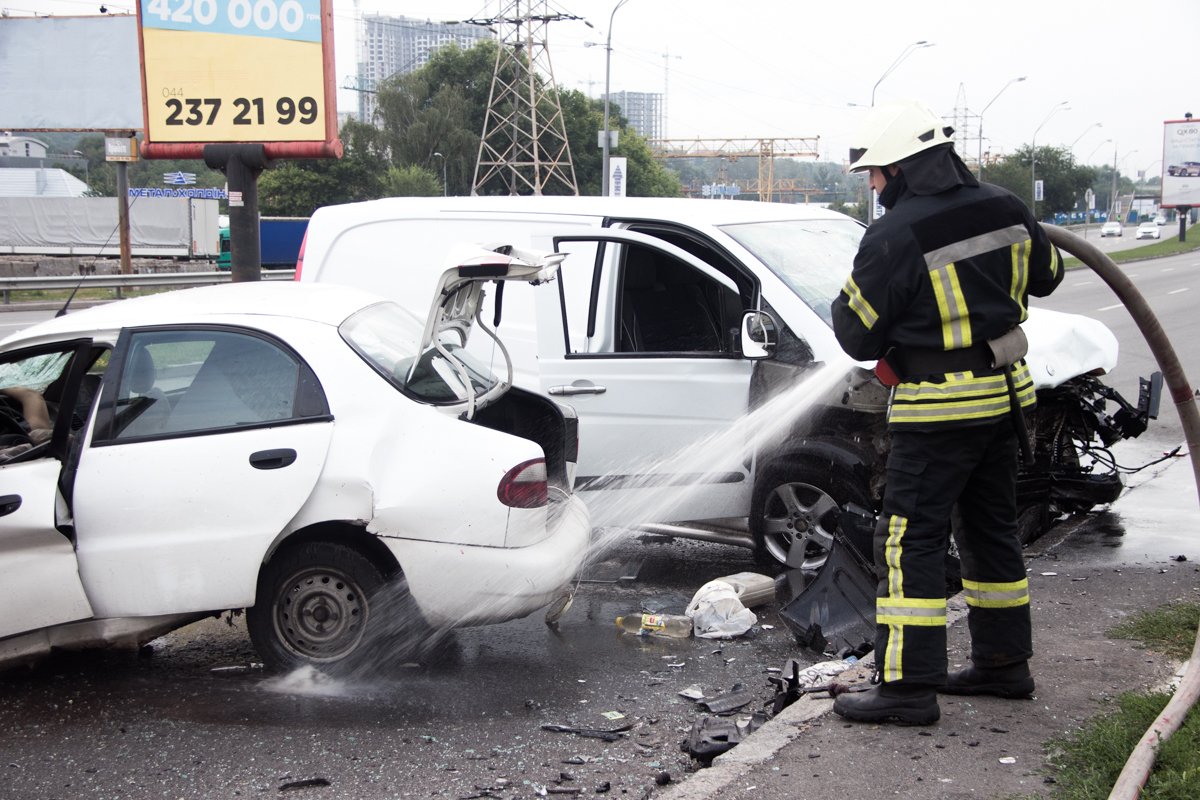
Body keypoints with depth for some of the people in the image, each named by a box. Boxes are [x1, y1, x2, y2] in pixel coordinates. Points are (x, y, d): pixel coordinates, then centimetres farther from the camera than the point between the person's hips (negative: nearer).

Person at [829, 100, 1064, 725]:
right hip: (1004, 394, 8)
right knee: (990, 530, 18)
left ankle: (908, 686, -2)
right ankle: (1003, 662, 28)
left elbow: (856, 335, -12)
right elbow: (1046, 275, 20)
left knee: (911, 542, -2)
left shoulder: (895, 236, -18)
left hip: (938, 410, -8)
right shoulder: (1006, 210, 3)